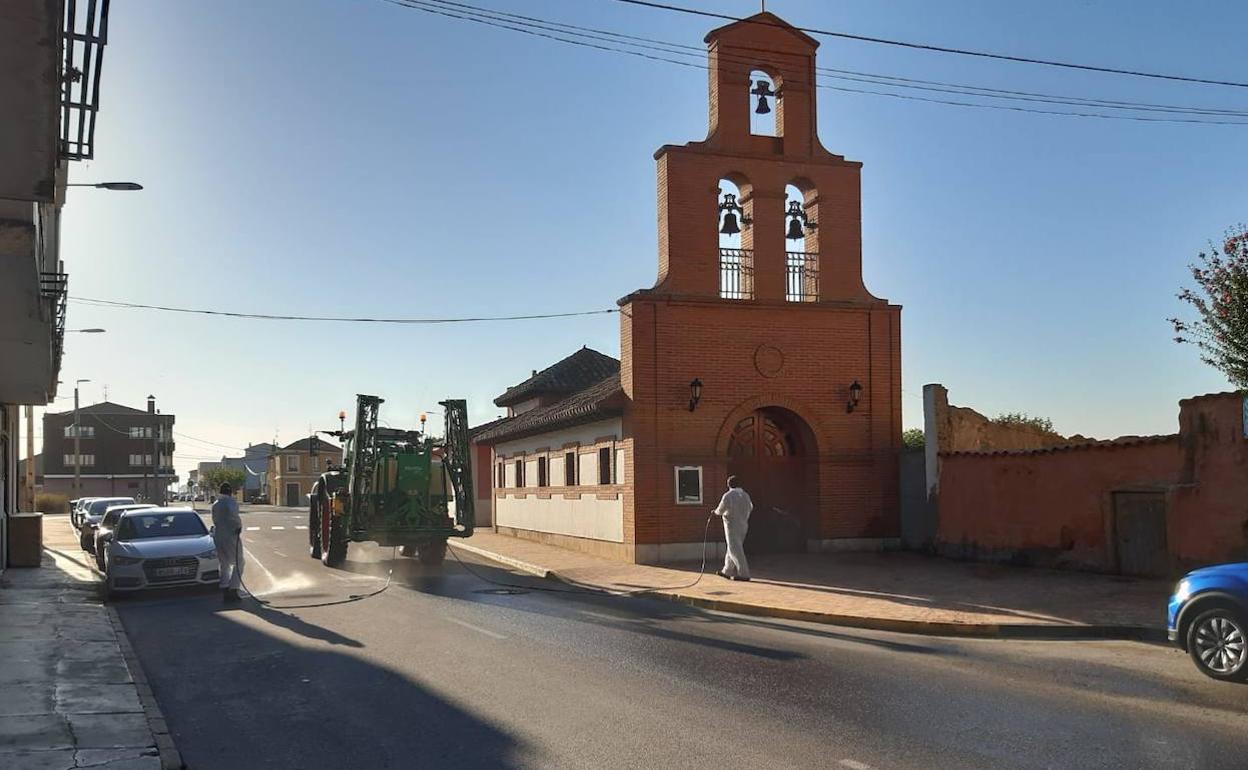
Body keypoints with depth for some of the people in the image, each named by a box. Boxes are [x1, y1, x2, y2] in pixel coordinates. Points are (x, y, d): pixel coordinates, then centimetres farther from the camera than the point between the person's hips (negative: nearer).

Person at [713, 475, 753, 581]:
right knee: (733, 548, 17)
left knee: (736, 550, -4)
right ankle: (728, 572, 27)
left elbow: (719, 511, -8)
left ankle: (744, 574, -8)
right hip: (743, 525, 7)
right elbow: (750, 508, 23)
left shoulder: (728, 496, -16)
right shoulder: (745, 495, 4)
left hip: (732, 526, -7)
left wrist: (716, 512, 16)